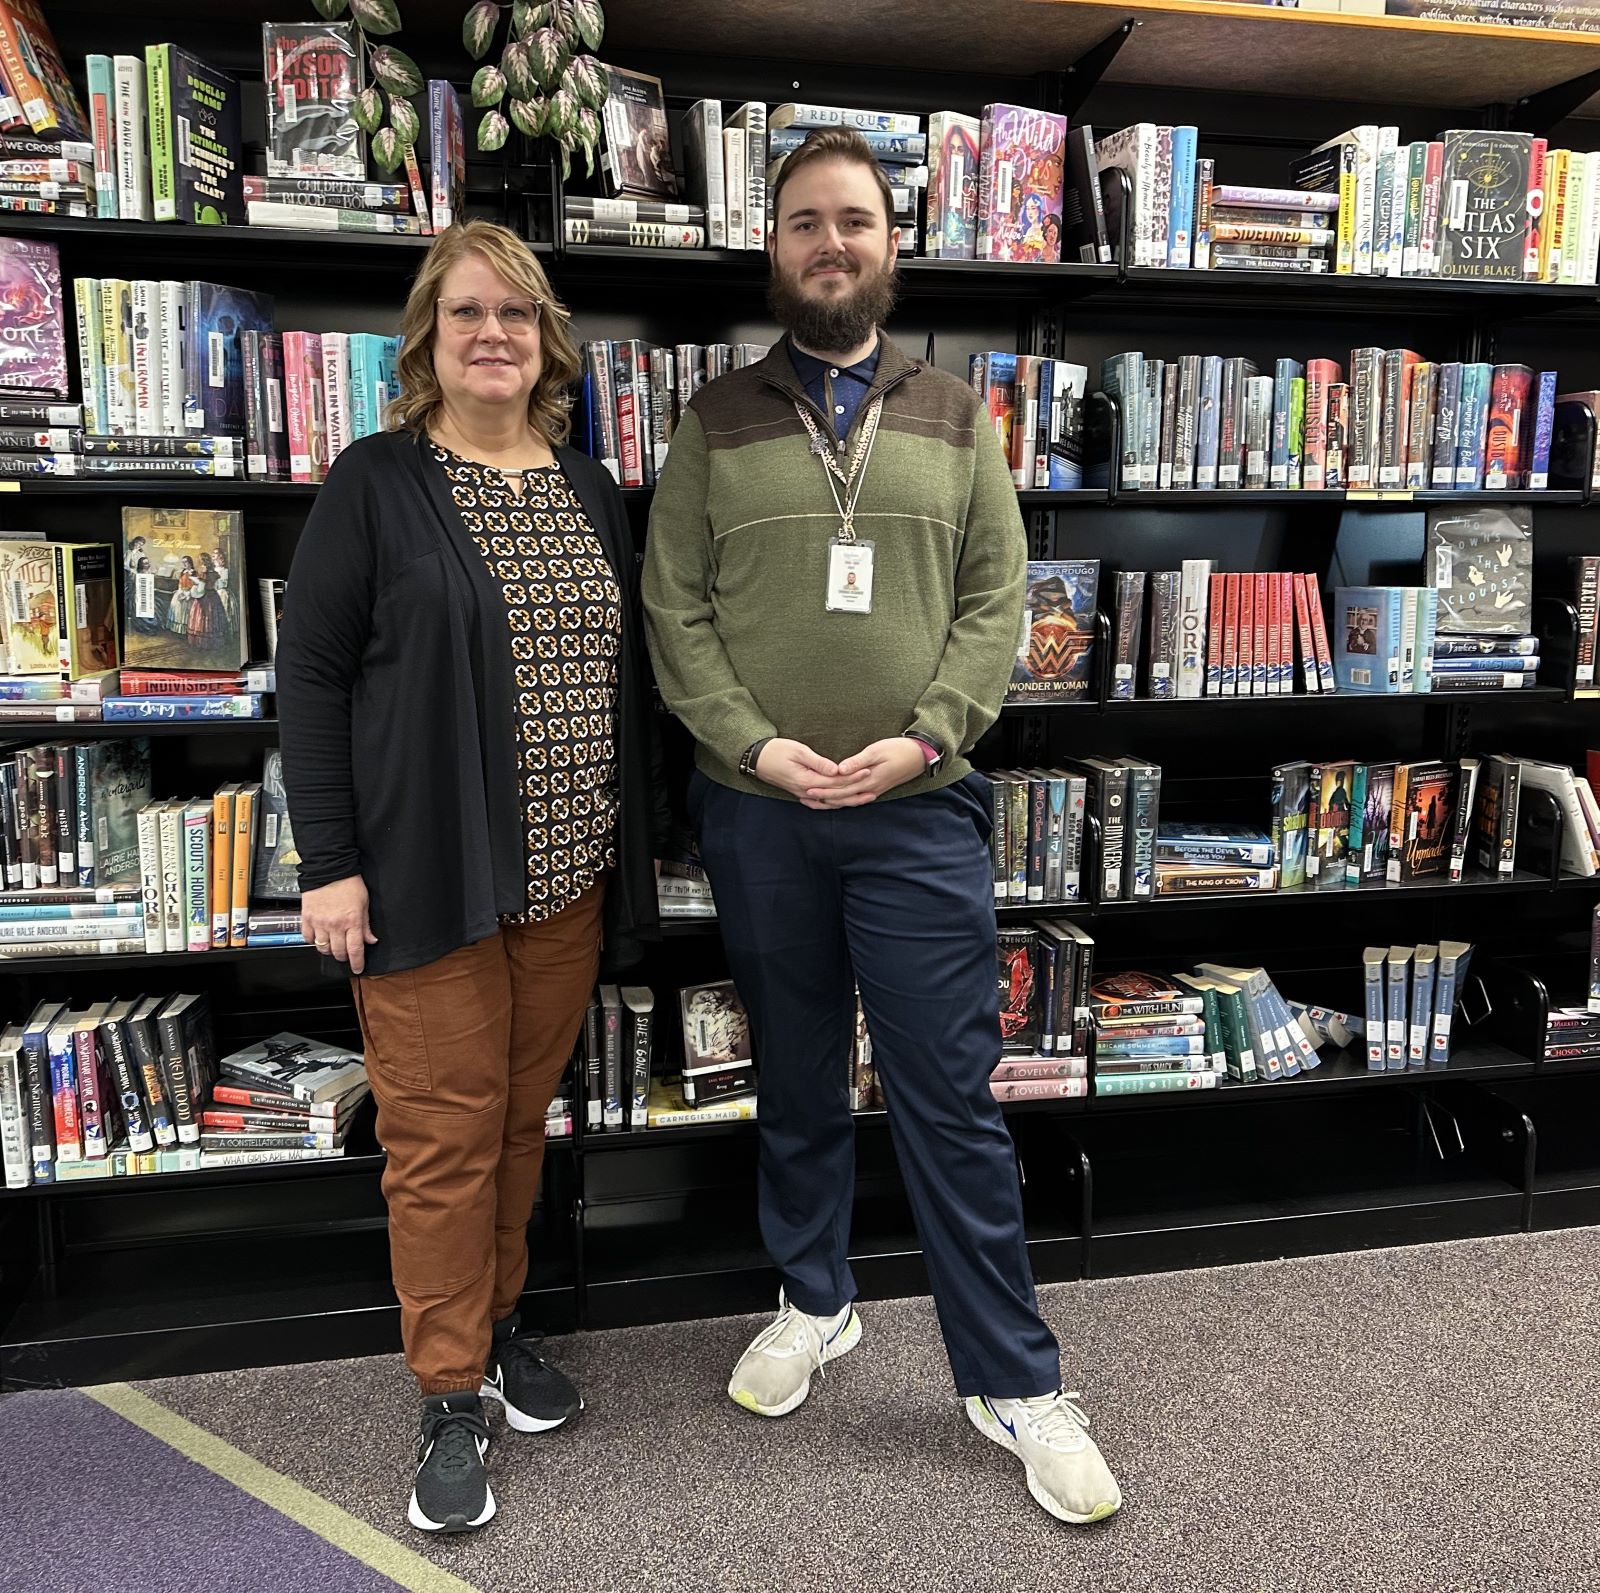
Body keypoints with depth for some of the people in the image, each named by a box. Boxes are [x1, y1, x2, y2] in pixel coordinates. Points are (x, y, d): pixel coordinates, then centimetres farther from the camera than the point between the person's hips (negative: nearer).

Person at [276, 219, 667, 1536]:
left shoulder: (590, 489, 12)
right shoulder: (375, 485, -3)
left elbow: (627, 672, 14)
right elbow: (311, 674, -6)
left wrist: (648, 829, 12)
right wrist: (330, 863, -11)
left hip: (567, 872, 5)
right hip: (429, 873, -4)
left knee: (524, 1116, 14)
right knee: (444, 1133, 3)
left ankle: (498, 1320, 35)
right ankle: (452, 1393, 20)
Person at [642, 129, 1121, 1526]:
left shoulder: (953, 418, 9)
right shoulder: (719, 420, 7)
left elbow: (998, 600, 2)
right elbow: (674, 606, 0)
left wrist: (925, 735, -12)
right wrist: (753, 742, -13)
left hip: (919, 811, 0)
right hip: (757, 811, 1)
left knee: (953, 1100, 3)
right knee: (797, 1083, 15)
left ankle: (1016, 1384, 19)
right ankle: (814, 1303, 37)